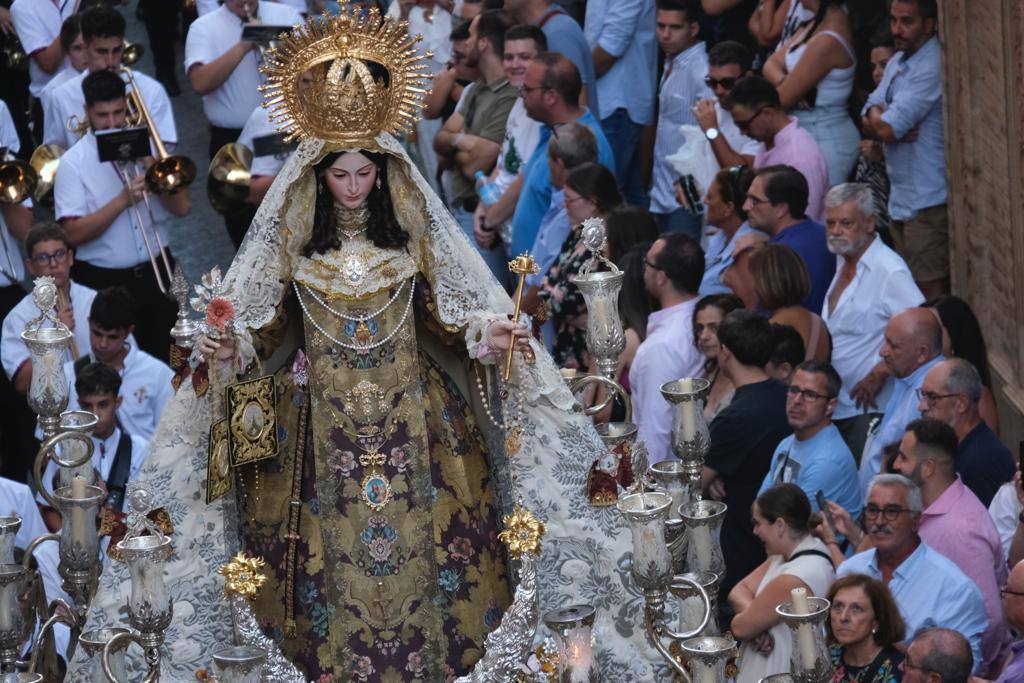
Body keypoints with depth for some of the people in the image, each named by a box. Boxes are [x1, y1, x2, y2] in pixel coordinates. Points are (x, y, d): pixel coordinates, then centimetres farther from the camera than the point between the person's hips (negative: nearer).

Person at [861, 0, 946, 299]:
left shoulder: (933, 67, -18)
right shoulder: (898, 61, 13)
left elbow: (886, 128, -22)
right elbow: (868, 122, 12)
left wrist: (876, 116, 1)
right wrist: (884, 122, -11)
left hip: (928, 203, -9)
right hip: (900, 198, 9)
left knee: (930, 292, -8)